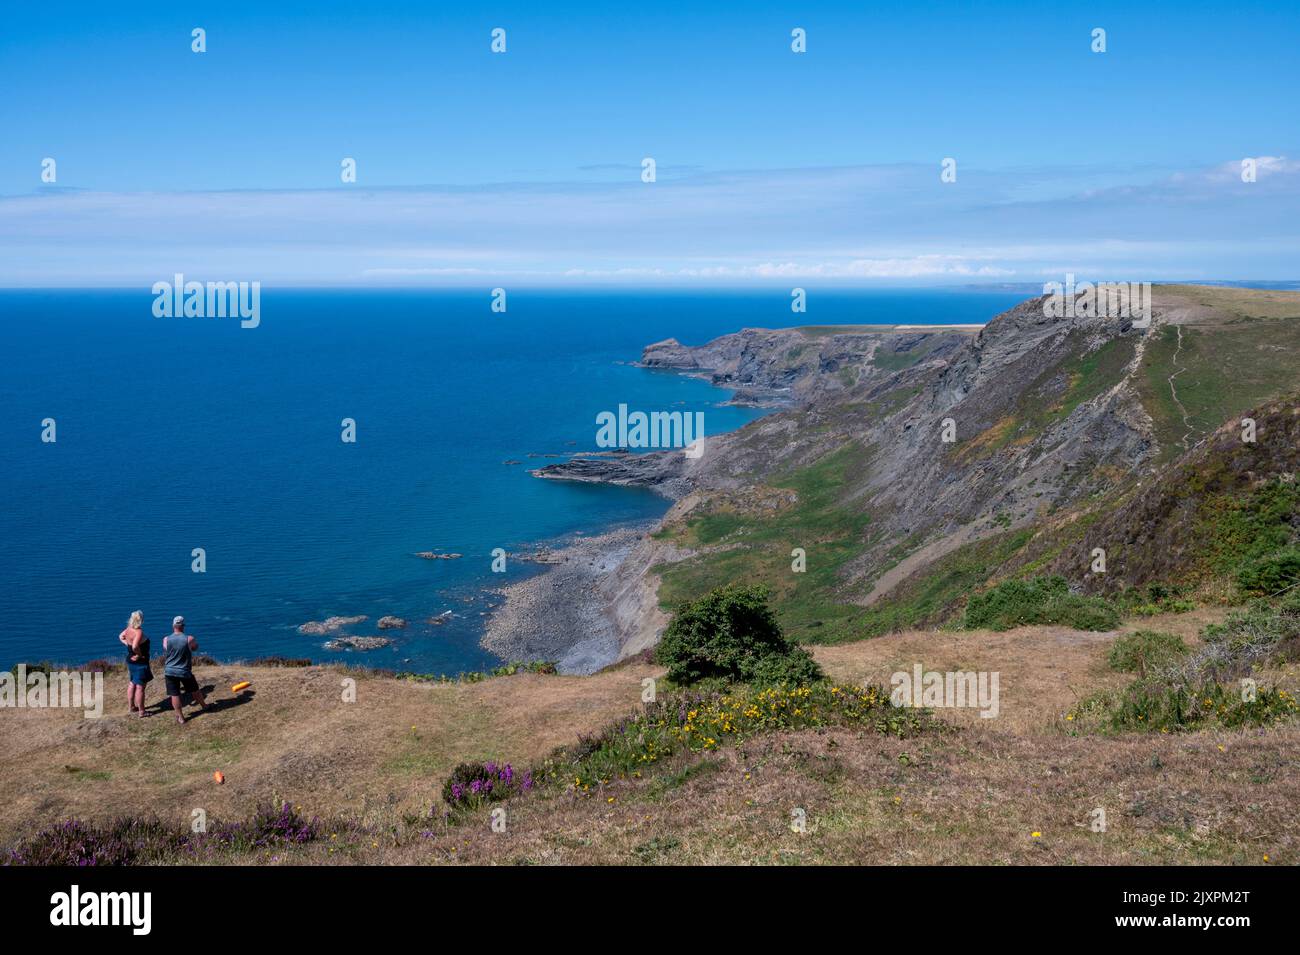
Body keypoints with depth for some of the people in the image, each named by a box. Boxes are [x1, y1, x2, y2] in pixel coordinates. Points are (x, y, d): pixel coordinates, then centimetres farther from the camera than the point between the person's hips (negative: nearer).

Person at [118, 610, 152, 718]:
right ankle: (142, 712, 8)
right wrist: (139, 654, -20)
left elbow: (121, 637, 18)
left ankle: (130, 706, 36)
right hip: (140, 663, -9)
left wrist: (128, 644, 8)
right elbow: (135, 646, -39)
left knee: (132, 684, 23)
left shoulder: (129, 629, -2)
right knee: (140, 687, 0)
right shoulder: (139, 632, -27)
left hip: (131, 661, 9)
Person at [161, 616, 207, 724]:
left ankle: (180, 717, 11)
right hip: (185, 671, 0)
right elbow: (196, 647, 8)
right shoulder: (189, 639, -13)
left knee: (175, 695, 7)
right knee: (195, 690, 20)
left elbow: (164, 657, 6)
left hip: (170, 671, 0)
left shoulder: (166, 640, -7)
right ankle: (204, 706, 40)